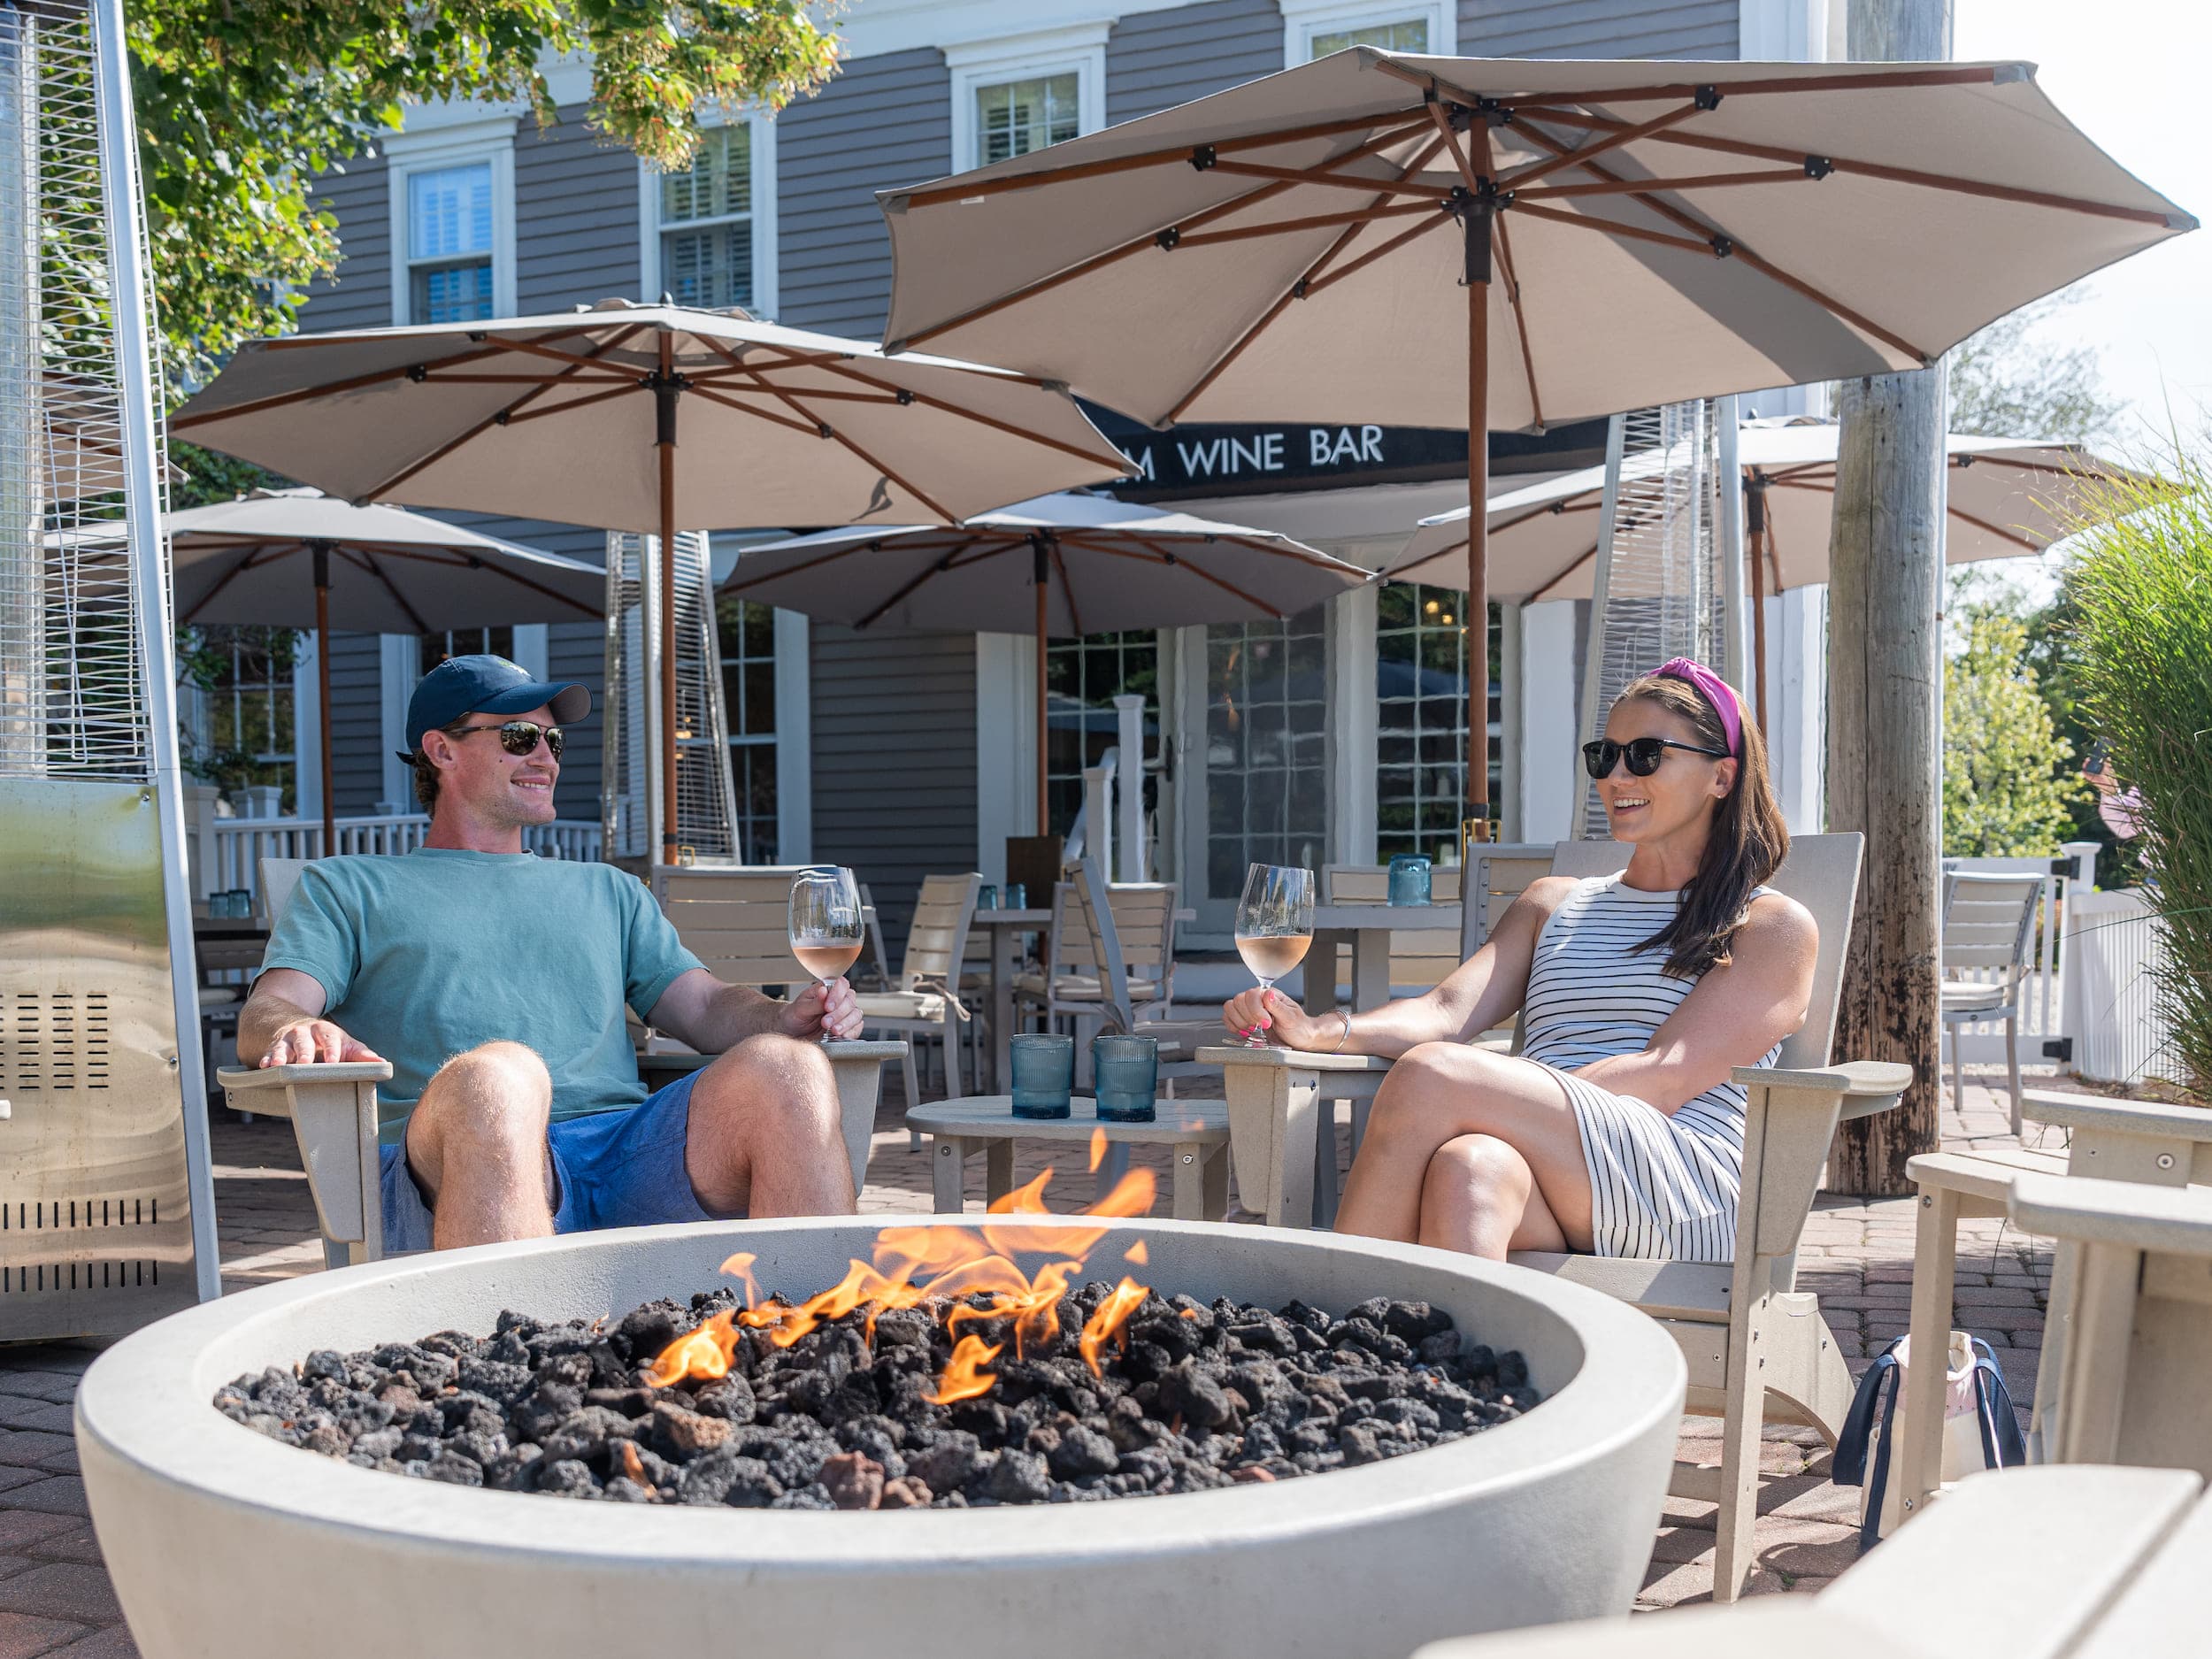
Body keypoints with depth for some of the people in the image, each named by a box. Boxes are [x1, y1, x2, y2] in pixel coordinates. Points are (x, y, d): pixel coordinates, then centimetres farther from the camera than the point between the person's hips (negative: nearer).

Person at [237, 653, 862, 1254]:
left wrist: (783, 1018, -1)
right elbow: (264, 1014, 10)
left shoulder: (608, 890, 35)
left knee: (788, 1069, -27)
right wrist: (298, 1030, -17)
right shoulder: (347, 887, 26)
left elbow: (705, 1006, 24)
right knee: (497, 1075, -40)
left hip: (624, 1141, 3)